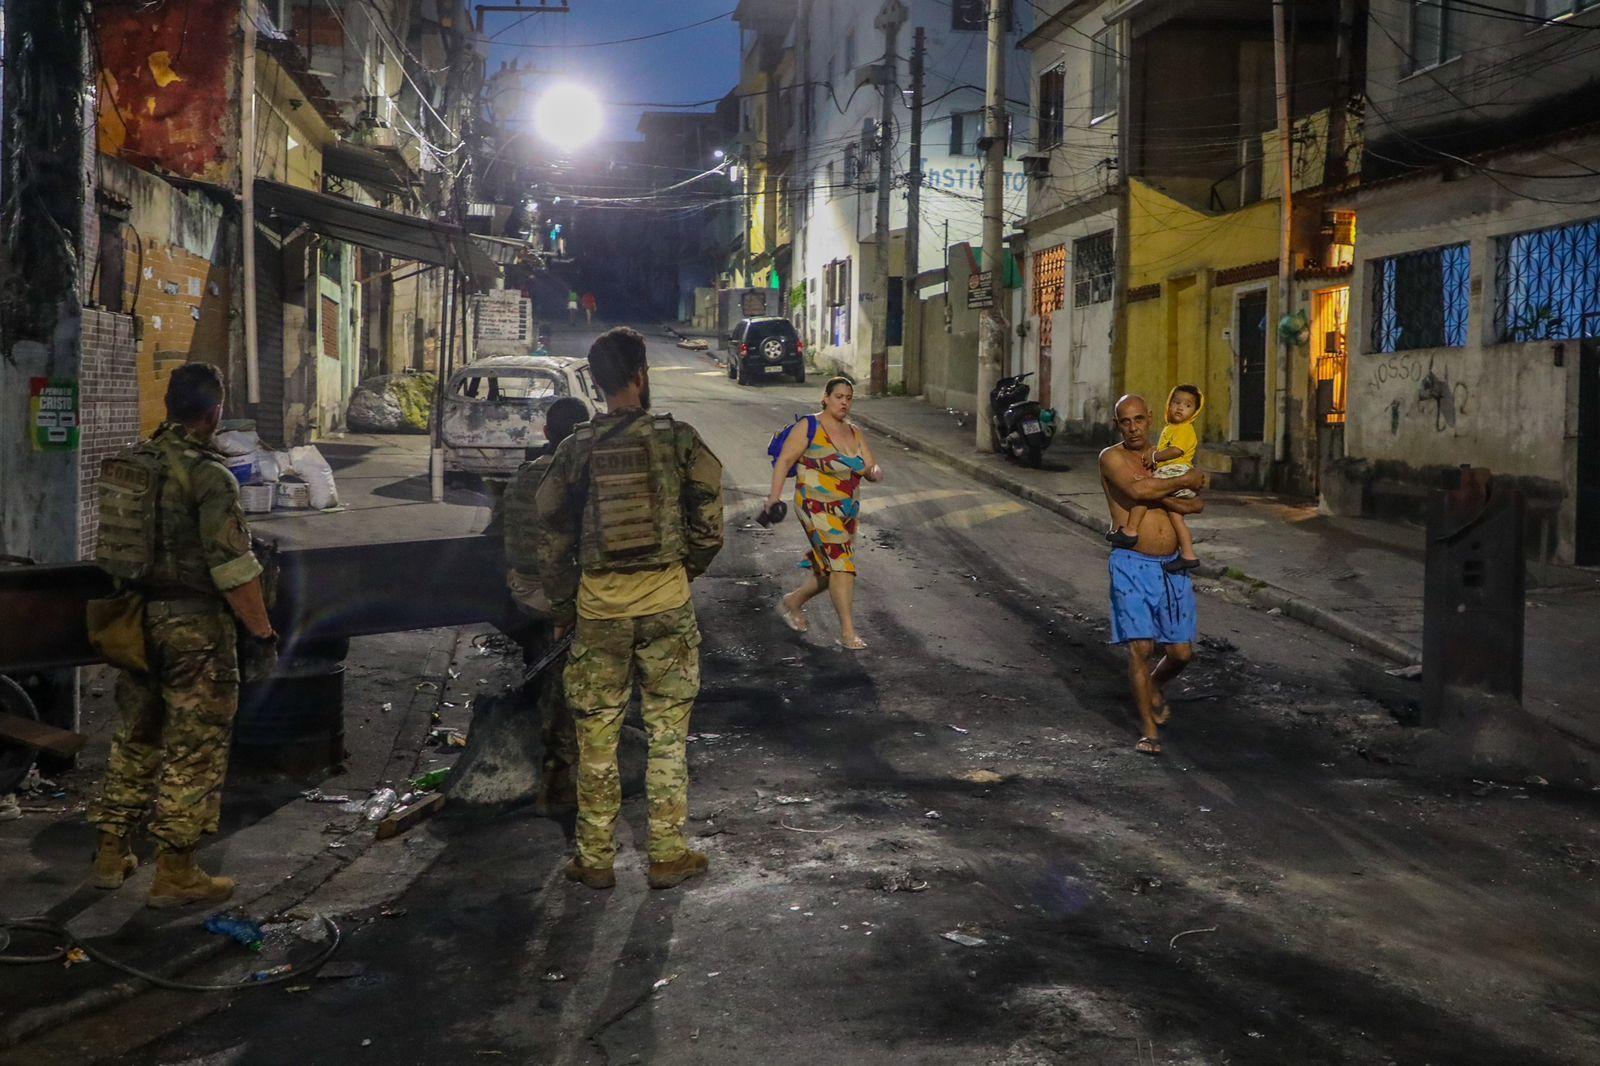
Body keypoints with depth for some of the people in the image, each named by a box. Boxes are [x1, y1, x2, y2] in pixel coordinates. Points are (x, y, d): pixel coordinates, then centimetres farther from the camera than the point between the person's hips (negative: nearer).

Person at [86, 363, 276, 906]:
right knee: (195, 747, 1)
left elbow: (113, 548, 14)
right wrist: (263, 632, -13)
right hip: (194, 625, -7)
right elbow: (233, 569, -19)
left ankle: (111, 854, 26)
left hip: (137, 619, 7)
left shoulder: (127, 464, 6)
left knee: (136, 737, 19)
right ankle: (175, 872, 6)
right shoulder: (209, 475, -16)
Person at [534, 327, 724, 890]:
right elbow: (708, 523, -3)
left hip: (599, 602, 1)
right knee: (667, 729, 9)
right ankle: (668, 855, 14)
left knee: (597, 733, 10)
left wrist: (562, 609, 14)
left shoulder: (577, 448, -1)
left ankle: (595, 859, 17)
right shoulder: (677, 438, -5)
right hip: (665, 598, -1)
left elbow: (552, 536, 4)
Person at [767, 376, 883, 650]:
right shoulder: (809, 428, -5)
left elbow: (871, 469, 10)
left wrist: (875, 472, -15)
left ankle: (792, 602, 37)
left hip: (847, 511, 7)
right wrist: (775, 495, -20)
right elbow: (784, 460, -9)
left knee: (830, 570, 13)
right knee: (840, 562, -17)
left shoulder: (855, 434, 12)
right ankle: (848, 632, -14)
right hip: (817, 507, -7)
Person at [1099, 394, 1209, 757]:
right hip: (1132, 565, -4)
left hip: (1172, 566, 5)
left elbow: (1197, 505, 8)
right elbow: (1136, 489, -22)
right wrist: (1183, 482, -11)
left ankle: (1155, 685, 38)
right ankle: (1148, 728, 1)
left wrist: (1158, 493, -10)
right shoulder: (1112, 458, -3)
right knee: (1140, 647, -10)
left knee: (1181, 652, 5)